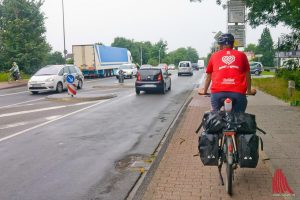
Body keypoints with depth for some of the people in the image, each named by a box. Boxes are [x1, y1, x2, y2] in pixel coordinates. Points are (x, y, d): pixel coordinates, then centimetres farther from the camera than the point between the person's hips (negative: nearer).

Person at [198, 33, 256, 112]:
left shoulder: (214, 55, 20)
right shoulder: (241, 55, 19)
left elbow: (208, 76, 28)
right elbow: (247, 75, 26)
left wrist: (204, 91, 42)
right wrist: (249, 91, 41)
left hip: (217, 92, 0)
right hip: (238, 93, 0)